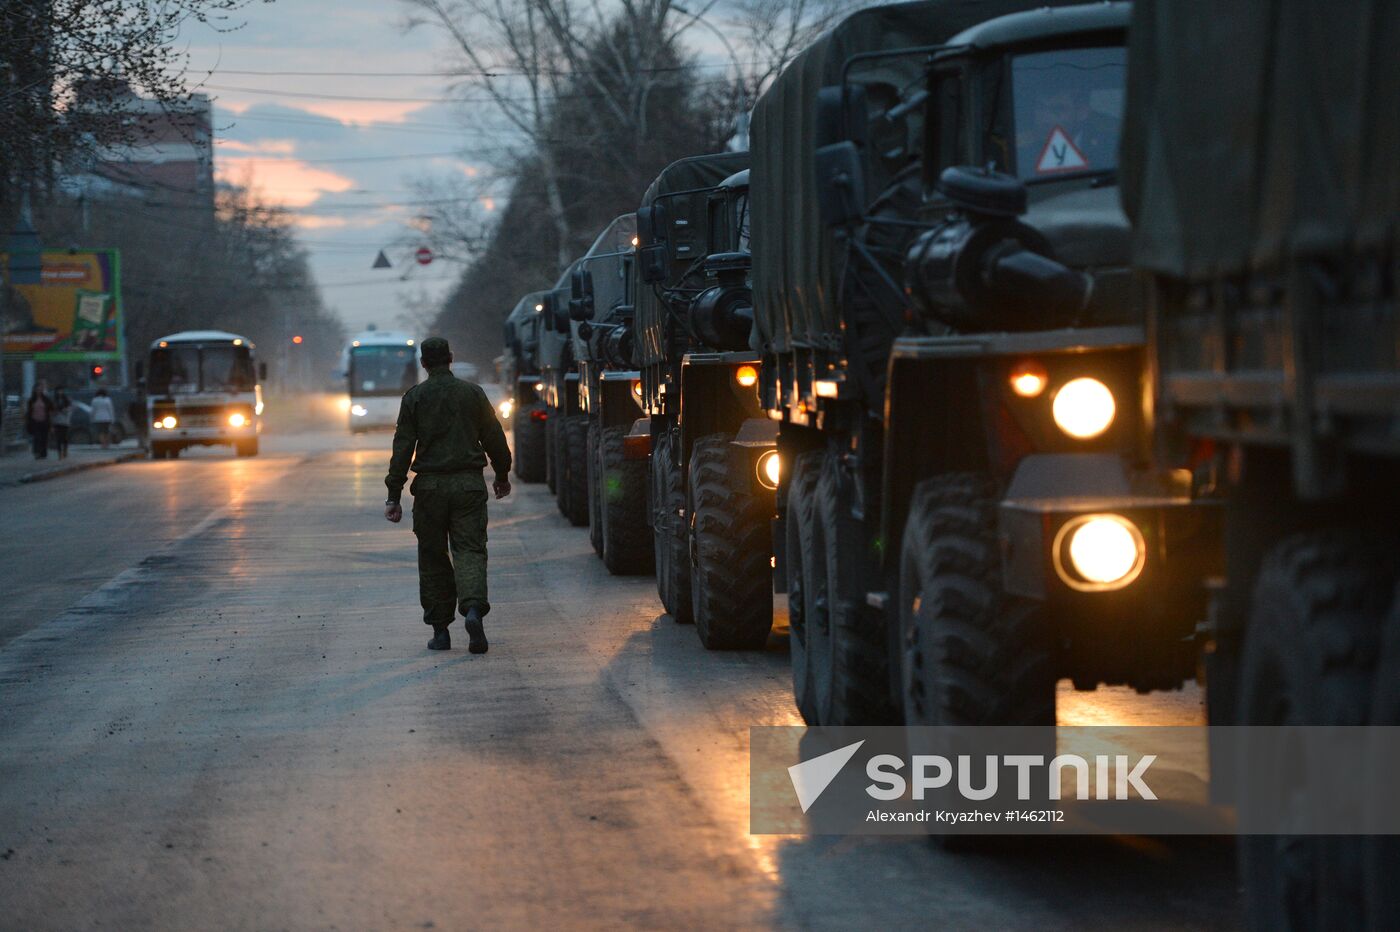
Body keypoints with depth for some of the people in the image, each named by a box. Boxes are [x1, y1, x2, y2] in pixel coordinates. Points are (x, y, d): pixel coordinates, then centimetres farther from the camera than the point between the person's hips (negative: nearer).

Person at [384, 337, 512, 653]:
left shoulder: (414, 397, 0)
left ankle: (440, 630, 11)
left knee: (433, 557, 9)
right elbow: (495, 438, 7)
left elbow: (402, 448, -3)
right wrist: (502, 476, 23)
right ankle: (473, 609, -27)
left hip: (430, 486, 0)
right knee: (470, 549, -1)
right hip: (469, 484, 0)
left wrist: (393, 495, -1)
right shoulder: (473, 393, 3)